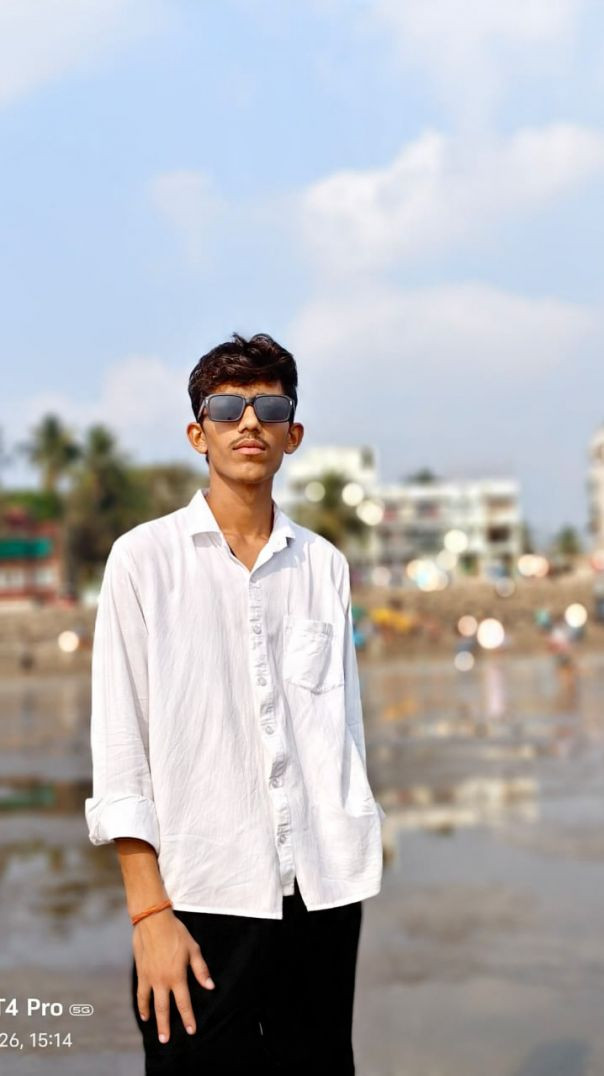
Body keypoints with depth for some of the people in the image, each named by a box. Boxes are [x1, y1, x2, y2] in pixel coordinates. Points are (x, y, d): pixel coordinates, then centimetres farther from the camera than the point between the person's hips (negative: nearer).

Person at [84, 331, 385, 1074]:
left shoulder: (324, 566, 9)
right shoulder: (146, 558, -1)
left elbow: (342, 728, 13)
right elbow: (118, 745, -4)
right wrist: (149, 912, -9)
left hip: (325, 892, 3)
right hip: (204, 897, -3)